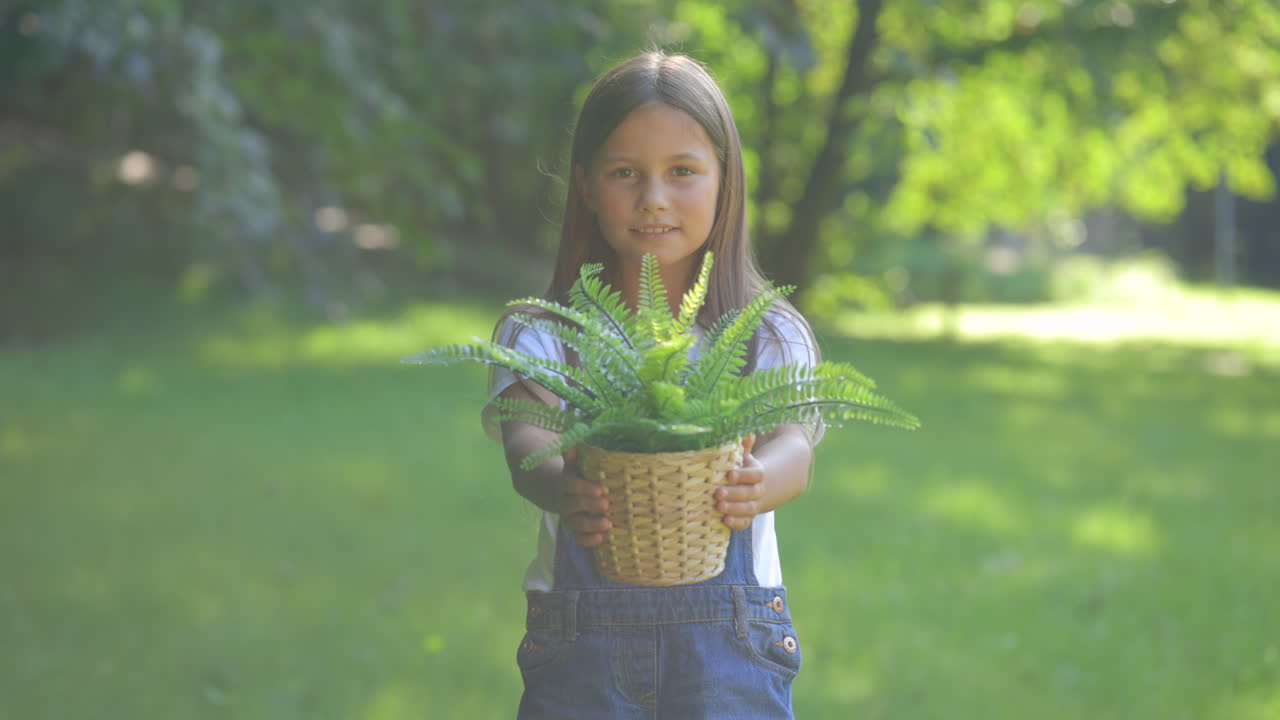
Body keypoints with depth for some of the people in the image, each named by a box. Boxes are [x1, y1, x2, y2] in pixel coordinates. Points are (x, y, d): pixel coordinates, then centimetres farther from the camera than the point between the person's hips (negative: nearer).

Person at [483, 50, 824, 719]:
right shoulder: (543, 334, 5)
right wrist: (562, 488, -38)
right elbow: (525, 439, -13)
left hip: (729, 645, 0)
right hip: (580, 651, 0)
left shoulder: (769, 337, 5)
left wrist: (756, 484, -37)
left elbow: (793, 443, -12)